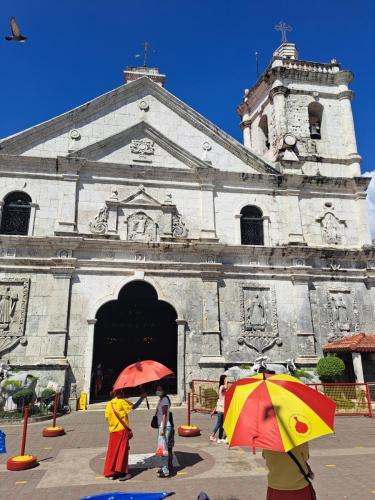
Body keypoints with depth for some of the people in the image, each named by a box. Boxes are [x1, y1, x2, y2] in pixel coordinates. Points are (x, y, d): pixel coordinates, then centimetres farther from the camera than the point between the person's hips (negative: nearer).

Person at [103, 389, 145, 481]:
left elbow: (107, 417, 9)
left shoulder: (109, 404, 8)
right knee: (122, 451, 1)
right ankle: (121, 472, 2)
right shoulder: (122, 402, -10)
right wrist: (142, 397, -6)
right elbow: (134, 406, -12)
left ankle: (110, 473, 16)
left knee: (112, 451, 12)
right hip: (122, 430, -6)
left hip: (112, 431, 6)